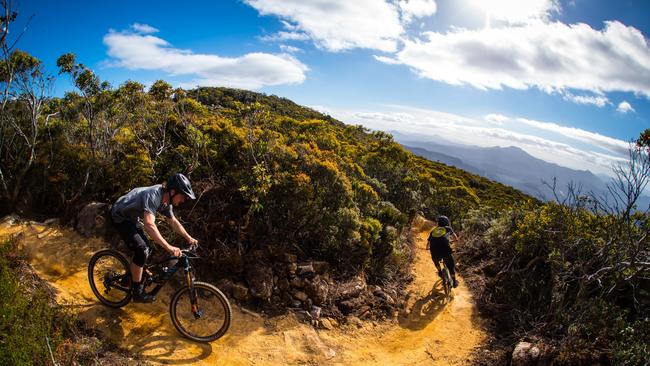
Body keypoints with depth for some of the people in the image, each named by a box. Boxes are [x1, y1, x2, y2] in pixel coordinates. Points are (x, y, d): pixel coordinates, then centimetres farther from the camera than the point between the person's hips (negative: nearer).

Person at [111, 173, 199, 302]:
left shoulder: (166, 200, -7)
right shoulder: (153, 196, -36)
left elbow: (173, 221, 8)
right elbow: (149, 224, -49)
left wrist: (189, 238, 0)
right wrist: (169, 247, -54)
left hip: (132, 217, 9)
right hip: (120, 217, -9)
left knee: (145, 247, 14)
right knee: (141, 250, -18)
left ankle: (131, 277, 34)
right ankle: (137, 292, -6)